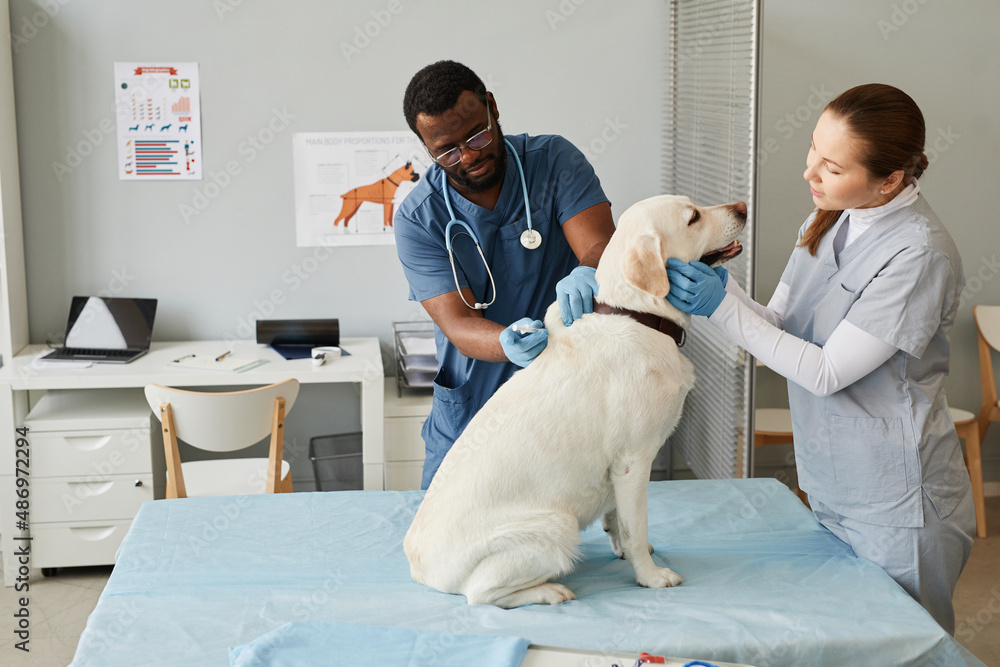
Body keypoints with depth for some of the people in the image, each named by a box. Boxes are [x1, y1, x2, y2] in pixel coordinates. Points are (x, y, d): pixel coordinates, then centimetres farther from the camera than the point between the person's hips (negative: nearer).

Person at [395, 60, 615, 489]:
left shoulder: (554, 161, -9)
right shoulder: (417, 220, -11)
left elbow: (604, 246, -20)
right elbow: (458, 324, -19)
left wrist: (587, 275, -45)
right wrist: (509, 345, -43)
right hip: (469, 417, 1)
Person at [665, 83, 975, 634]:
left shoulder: (919, 254, -22)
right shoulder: (828, 221, 3)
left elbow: (827, 372, -21)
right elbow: (777, 329, 5)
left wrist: (723, 306, -21)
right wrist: (719, 288, -12)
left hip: (896, 503, -8)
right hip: (830, 485, 8)